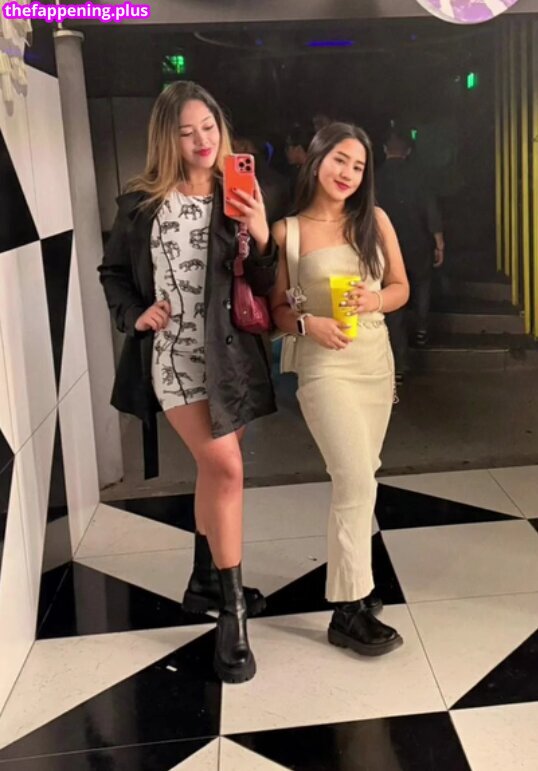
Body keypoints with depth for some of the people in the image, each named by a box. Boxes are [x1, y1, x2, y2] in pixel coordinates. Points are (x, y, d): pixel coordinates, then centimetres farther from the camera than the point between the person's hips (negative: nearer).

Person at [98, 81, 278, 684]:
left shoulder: (237, 201, 1)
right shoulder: (140, 203, -1)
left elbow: (263, 288, -2)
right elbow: (113, 272, 10)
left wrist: (262, 238, -19)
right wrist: (134, 315, -7)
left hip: (230, 354, 3)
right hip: (173, 356, -3)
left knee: (214, 469, 15)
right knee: (226, 468, -13)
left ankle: (206, 581, 35)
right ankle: (232, 610, 0)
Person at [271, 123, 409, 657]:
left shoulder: (375, 220, 4)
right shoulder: (287, 231, -5)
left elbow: (401, 287, 9)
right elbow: (276, 309, -2)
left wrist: (376, 300, -12)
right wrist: (307, 322, -21)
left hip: (377, 361, 5)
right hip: (325, 367, -4)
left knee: (357, 477, 13)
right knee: (356, 482, -10)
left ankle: (350, 573, 32)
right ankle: (348, 611, 0)